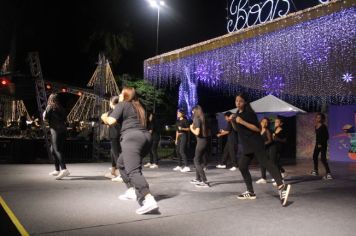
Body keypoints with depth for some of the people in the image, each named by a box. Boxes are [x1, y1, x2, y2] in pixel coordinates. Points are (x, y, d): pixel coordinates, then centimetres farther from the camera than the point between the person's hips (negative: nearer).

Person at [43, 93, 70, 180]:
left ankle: (64, 169, -31)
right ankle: (57, 170, 19)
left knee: (57, 150, -16)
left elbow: (45, 118, -6)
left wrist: (44, 114, 14)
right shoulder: (60, 107, 17)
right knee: (53, 150, 17)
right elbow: (64, 119, 20)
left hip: (55, 130, -7)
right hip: (63, 130, 7)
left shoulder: (50, 106, -1)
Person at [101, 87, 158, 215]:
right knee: (121, 163, 27)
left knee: (133, 171, -19)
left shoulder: (122, 105, 6)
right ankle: (131, 191, 26)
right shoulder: (139, 107, 28)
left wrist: (104, 117, 17)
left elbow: (111, 121, -4)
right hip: (145, 138, 9)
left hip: (132, 138, -8)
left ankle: (149, 200, -36)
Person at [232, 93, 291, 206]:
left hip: (255, 143, -9)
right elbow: (237, 128, 24)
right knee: (242, 166, 9)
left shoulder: (249, 113, -9)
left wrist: (242, 122, -23)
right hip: (247, 146, 9)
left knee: (264, 162, -23)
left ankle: (281, 186, -35)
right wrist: (232, 121, 5)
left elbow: (258, 128, -18)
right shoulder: (238, 113, 16)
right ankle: (250, 192, 18)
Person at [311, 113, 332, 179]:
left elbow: (326, 136, -18)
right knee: (314, 157, 19)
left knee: (323, 159, -15)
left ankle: (328, 173, -14)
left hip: (323, 145, -9)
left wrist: (321, 144, -19)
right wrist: (317, 143, 10)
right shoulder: (316, 126, 7)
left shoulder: (323, 127, -15)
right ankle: (315, 170, 36)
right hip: (317, 144, 9)